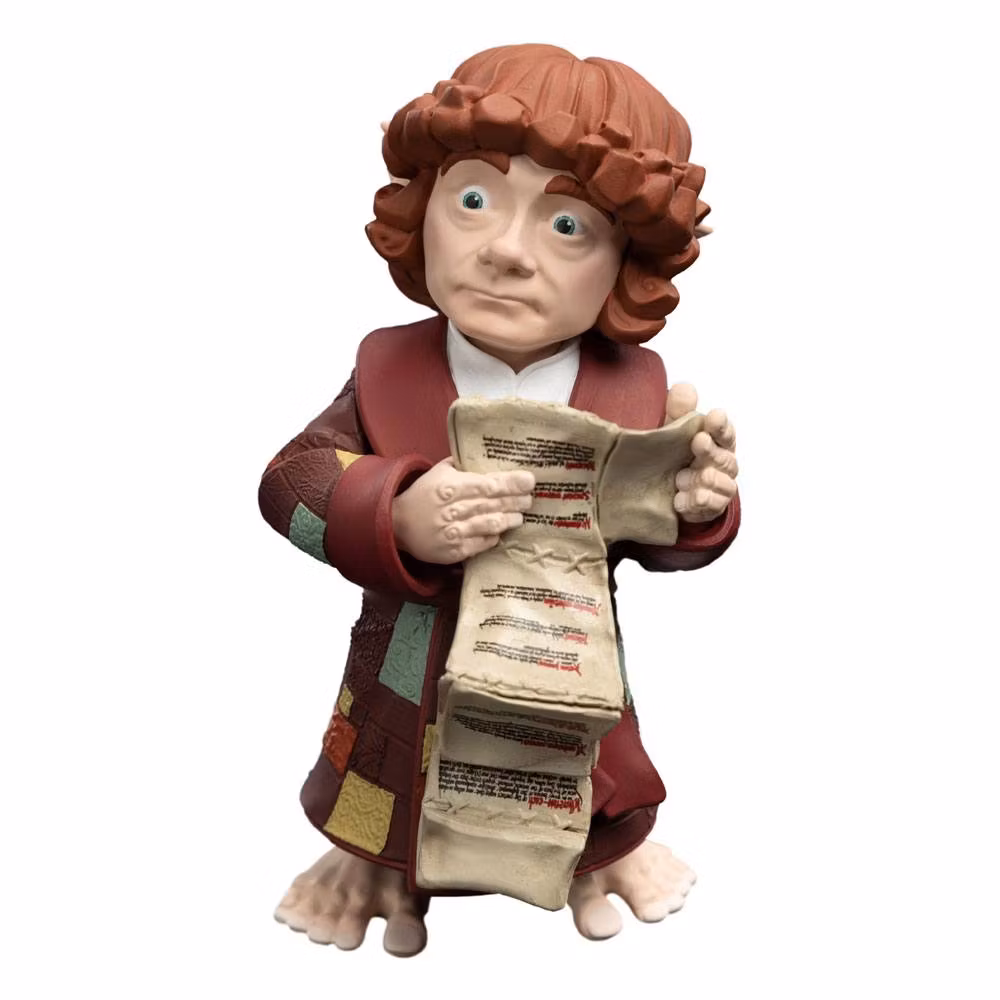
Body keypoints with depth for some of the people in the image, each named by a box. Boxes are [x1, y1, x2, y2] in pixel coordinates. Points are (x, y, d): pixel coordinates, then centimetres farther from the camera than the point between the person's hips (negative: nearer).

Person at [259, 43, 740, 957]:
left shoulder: (637, 391, -13)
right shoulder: (389, 369, -14)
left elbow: (654, 542, -3)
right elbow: (292, 480, -16)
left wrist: (698, 508, -26)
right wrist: (398, 519, -34)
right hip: (413, 681, 0)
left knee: (591, 807, 24)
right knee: (402, 802, 22)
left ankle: (605, 853, 55)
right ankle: (379, 865, 52)